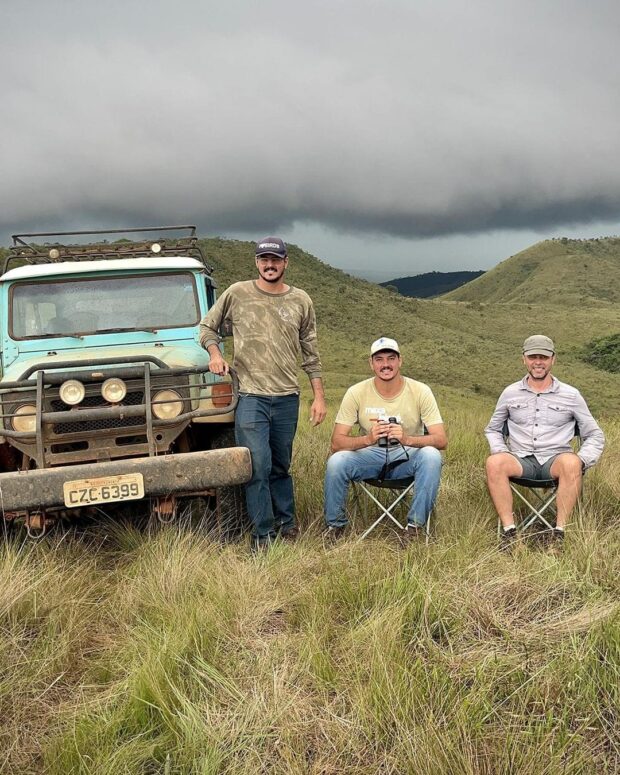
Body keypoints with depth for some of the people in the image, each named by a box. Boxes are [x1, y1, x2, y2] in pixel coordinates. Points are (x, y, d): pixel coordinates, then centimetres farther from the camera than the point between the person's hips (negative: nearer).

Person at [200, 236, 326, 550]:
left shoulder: (301, 301, 6)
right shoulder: (236, 293, 0)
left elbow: (311, 353, 9)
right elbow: (207, 326, 12)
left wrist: (319, 397, 5)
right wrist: (215, 353, -9)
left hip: (287, 397, 2)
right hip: (250, 395, -2)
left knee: (280, 466, 14)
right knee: (258, 466, -7)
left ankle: (286, 523, 29)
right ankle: (263, 533, 4)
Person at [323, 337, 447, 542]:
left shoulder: (420, 391, -11)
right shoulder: (356, 393, -10)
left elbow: (441, 440, -17)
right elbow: (336, 442, -14)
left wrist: (407, 439, -37)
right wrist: (368, 438, -35)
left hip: (406, 457, 0)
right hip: (371, 456, 1)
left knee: (431, 455, -32)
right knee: (336, 462, -28)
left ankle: (415, 525, -17)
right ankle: (335, 525, -3)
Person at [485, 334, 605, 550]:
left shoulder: (570, 395, 6)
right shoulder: (511, 393, 10)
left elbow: (595, 436, 11)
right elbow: (492, 429, 21)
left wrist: (582, 460, -10)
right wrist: (500, 451, -2)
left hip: (554, 460, -1)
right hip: (521, 460, 1)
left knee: (570, 462, -37)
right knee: (494, 463, -32)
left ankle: (559, 532, -28)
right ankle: (509, 531, -28)